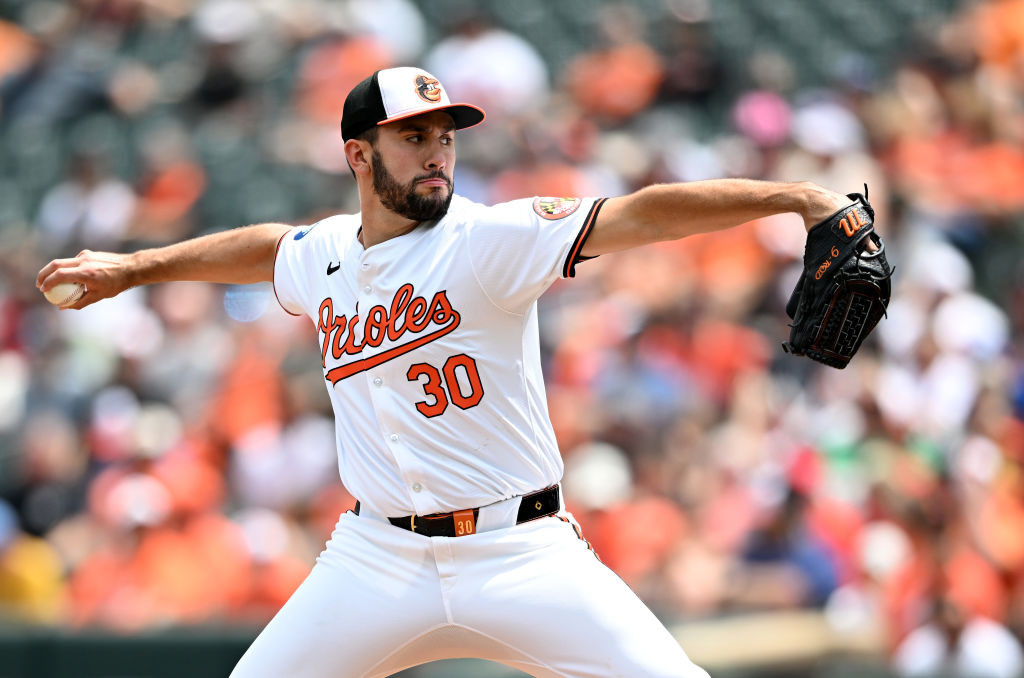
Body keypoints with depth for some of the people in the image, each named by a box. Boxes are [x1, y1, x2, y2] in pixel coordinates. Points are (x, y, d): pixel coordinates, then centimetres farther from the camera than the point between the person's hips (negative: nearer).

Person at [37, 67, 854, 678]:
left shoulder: (489, 239, -9)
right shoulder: (323, 257, 6)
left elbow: (641, 214, -21)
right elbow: (266, 246, 31)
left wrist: (791, 196, -31)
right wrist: (131, 269, 40)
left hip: (522, 552, -4)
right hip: (380, 559, 4)